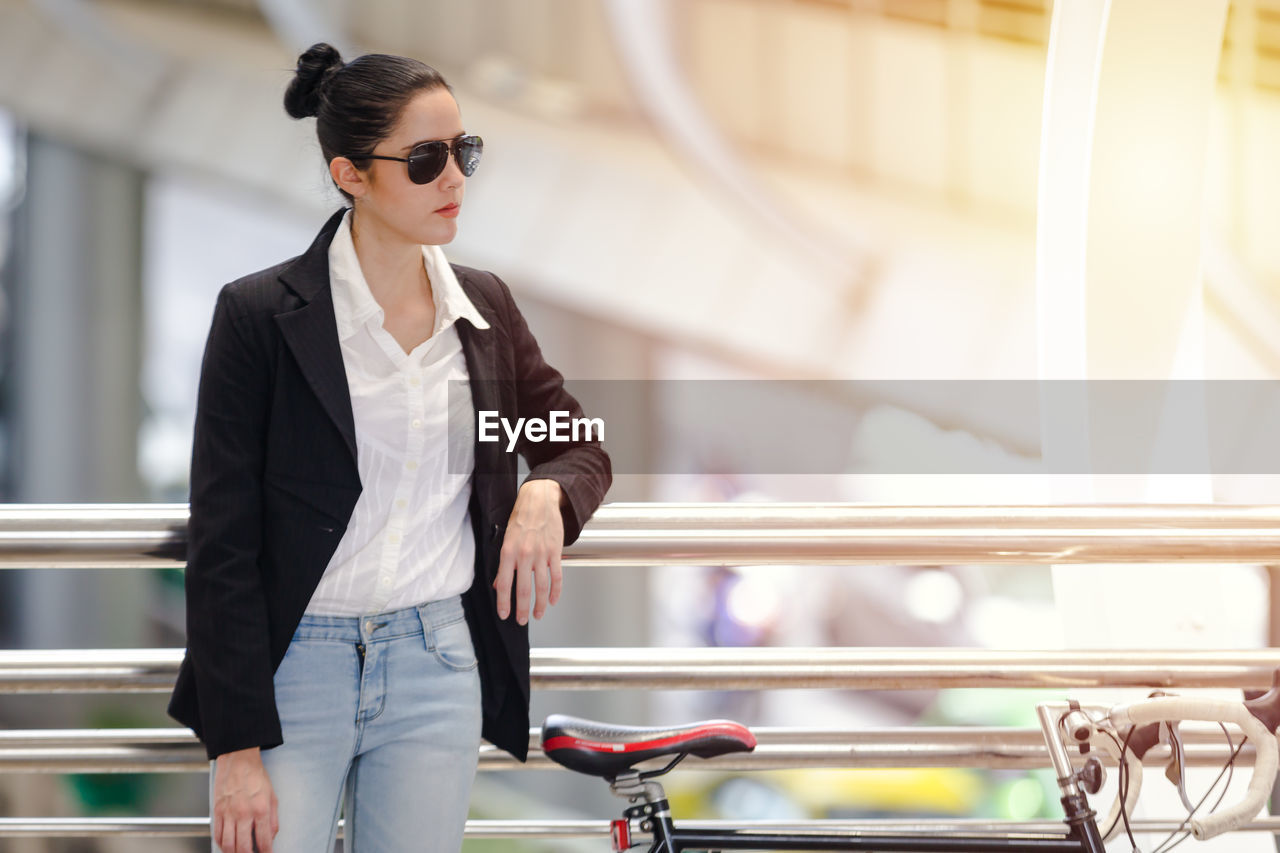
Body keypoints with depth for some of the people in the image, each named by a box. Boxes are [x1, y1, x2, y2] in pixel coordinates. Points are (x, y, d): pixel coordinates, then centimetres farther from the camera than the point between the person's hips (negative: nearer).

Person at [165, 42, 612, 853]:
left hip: (438, 667, 4)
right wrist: (237, 749, -13)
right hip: (289, 668, -4)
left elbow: (584, 447, 16)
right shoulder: (261, 314, -8)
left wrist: (545, 493, -11)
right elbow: (222, 544, -9)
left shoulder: (484, 307, 7)